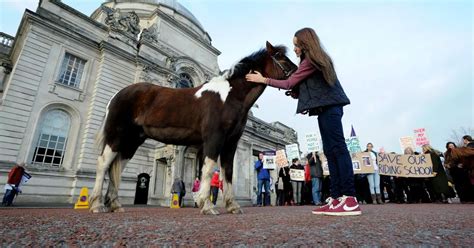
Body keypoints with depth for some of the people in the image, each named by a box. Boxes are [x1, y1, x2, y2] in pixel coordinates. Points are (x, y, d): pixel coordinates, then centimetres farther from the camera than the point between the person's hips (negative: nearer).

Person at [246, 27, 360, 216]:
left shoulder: (310, 61, -5)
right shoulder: (318, 59, 25)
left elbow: (289, 83, -6)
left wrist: (264, 80, -1)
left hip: (328, 109, -10)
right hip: (329, 108, 10)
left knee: (338, 148, -15)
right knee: (331, 151, 4)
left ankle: (350, 199, -14)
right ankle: (337, 198, 5)